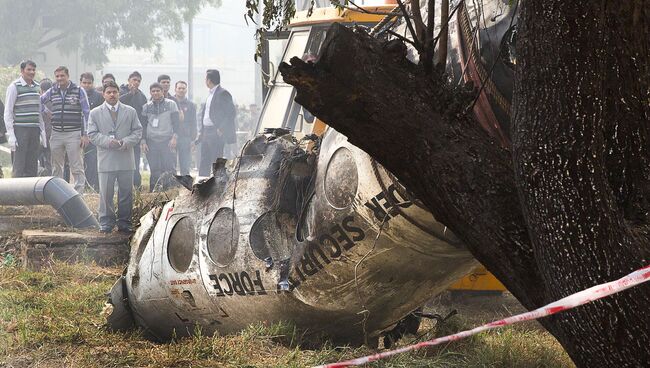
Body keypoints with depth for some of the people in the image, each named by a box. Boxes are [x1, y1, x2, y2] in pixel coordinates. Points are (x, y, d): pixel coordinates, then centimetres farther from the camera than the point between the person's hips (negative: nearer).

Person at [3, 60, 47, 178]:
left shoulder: (36, 87, 15)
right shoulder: (14, 87, -5)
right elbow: (7, 112, -6)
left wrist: (42, 131, 17)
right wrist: (10, 134, -13)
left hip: (34, 130, 6)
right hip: (20, 129, -6)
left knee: (32, 167, 6)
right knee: (19, 166, -7)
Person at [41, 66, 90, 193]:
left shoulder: (79, 91, -1)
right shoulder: (52, 91, 9)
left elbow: (86, 113, -2)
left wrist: (85, 135, -7)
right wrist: (46, 112, 9)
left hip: (74, 134, -4)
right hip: (56, 134, 4)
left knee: (77, 168, -7)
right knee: (56, 168, 11)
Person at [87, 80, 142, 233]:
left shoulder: (130, 112, 11)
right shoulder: (95, 113, 7)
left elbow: (137, 132, 7)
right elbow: (93, 134, 2)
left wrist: (125, 142, -10)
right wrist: (107, 141, -14)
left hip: (126, 159, 1)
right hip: (106, 159, -1)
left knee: (126, 192, 4)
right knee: (106, 193, -1)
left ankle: (124, 223, 13)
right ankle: (106, 223, 8)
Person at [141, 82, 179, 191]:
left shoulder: (171, 104, 4)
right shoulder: (146, 107, 11)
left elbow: (176, 123, 0)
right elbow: (143, 125, 13)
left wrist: (174, 138, -12)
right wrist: (143, 141, 3)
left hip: (167, 141, -2)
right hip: (152, 142, 2)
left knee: (169, 169, -7)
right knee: (154, 171, 1)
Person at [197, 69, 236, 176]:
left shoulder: (223, 94, -10)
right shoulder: (210, 94, 18)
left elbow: (232, 112, -16)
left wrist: (221, 129, -17)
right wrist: (201, 131, 14)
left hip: (216, 134, -9)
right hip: (206, 133, 9)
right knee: (204, 164, 9)